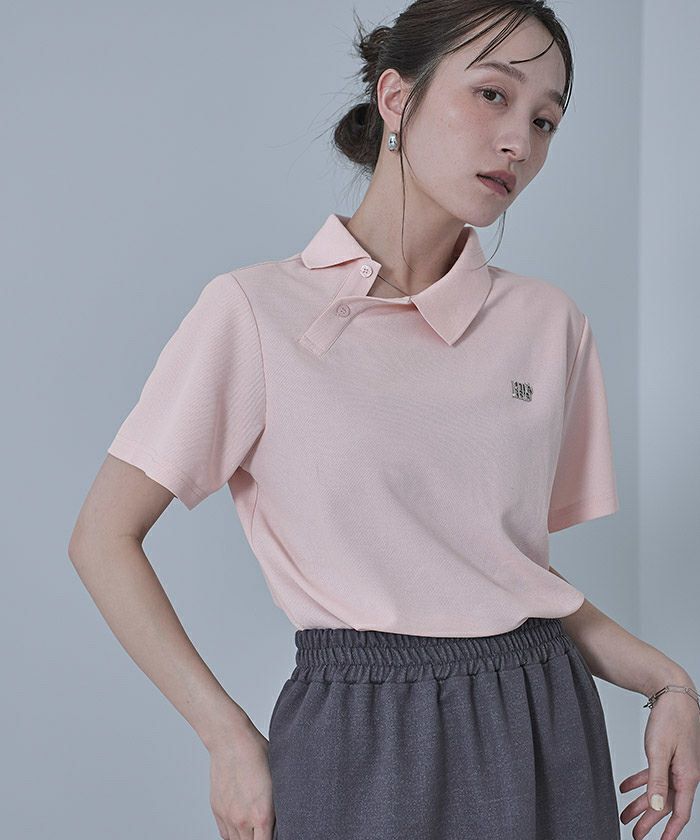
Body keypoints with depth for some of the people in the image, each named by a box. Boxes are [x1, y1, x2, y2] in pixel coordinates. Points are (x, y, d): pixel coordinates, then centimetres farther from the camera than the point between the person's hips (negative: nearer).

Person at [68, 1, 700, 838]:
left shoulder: (550, 323, 5)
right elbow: (103, 538, -5)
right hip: (358, 737, -4)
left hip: (542, 735, 4)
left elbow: (520, 561, 12)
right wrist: (230, 739, -8)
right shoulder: (256, 310, -8)